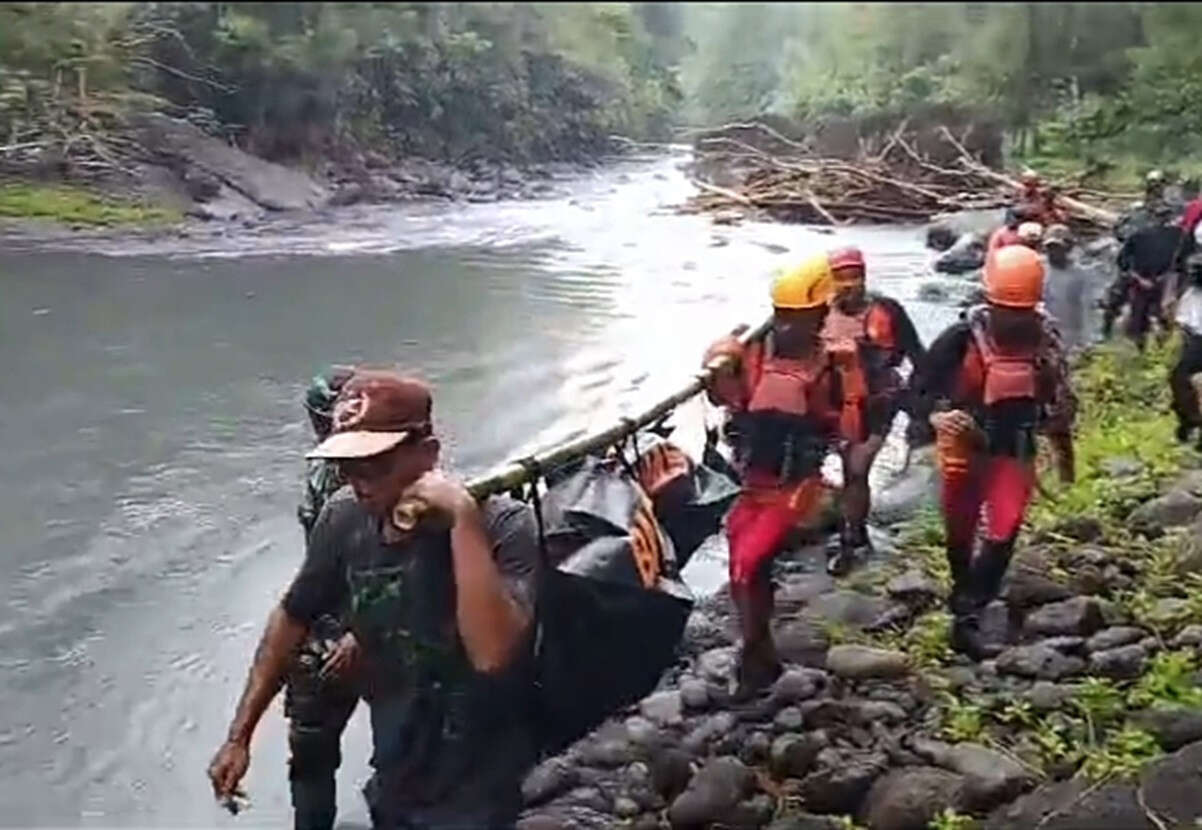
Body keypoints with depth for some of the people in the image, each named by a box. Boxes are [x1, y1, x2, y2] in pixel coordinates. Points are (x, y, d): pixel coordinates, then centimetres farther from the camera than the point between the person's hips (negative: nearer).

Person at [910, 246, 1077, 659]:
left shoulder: (1046, 339, -5)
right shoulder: (962, 338, -17)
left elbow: (1058, 396, 10)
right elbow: (922, 388, -11)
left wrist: (1063, 447, 19)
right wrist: (940, 415, -32)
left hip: (1015, 451, 2)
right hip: (964, 448, -2)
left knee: (1003, 535, -11)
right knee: (960, 534, 14)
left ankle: (966, 619, -7)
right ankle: (964, 601, 39)